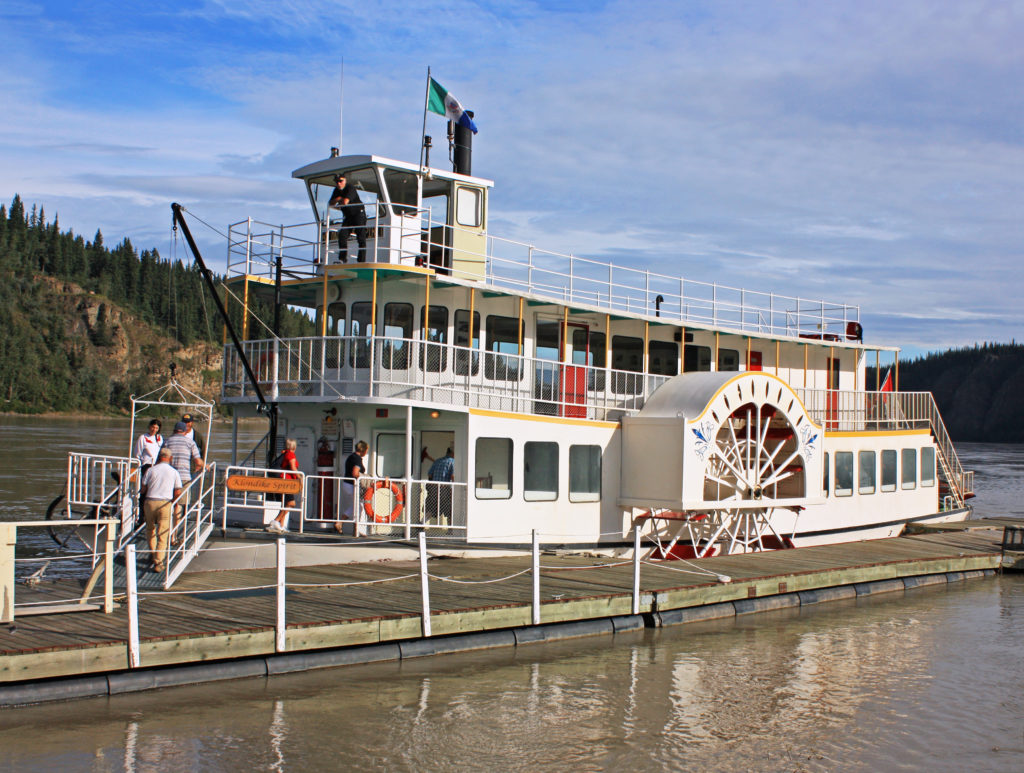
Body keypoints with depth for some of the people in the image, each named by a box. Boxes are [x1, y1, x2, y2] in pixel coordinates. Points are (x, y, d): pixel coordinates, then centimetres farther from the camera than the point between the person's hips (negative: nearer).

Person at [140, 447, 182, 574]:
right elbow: (178, 492, 3)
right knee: (162, 534, 1)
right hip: (165, 504, -1)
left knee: (150, 530, 22)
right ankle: (159, 562, -4)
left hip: (150, 502, 1)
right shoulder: (174, 472, 5)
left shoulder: (151, 470, 4)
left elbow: (143, 489, 5)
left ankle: (153, 554, 28)